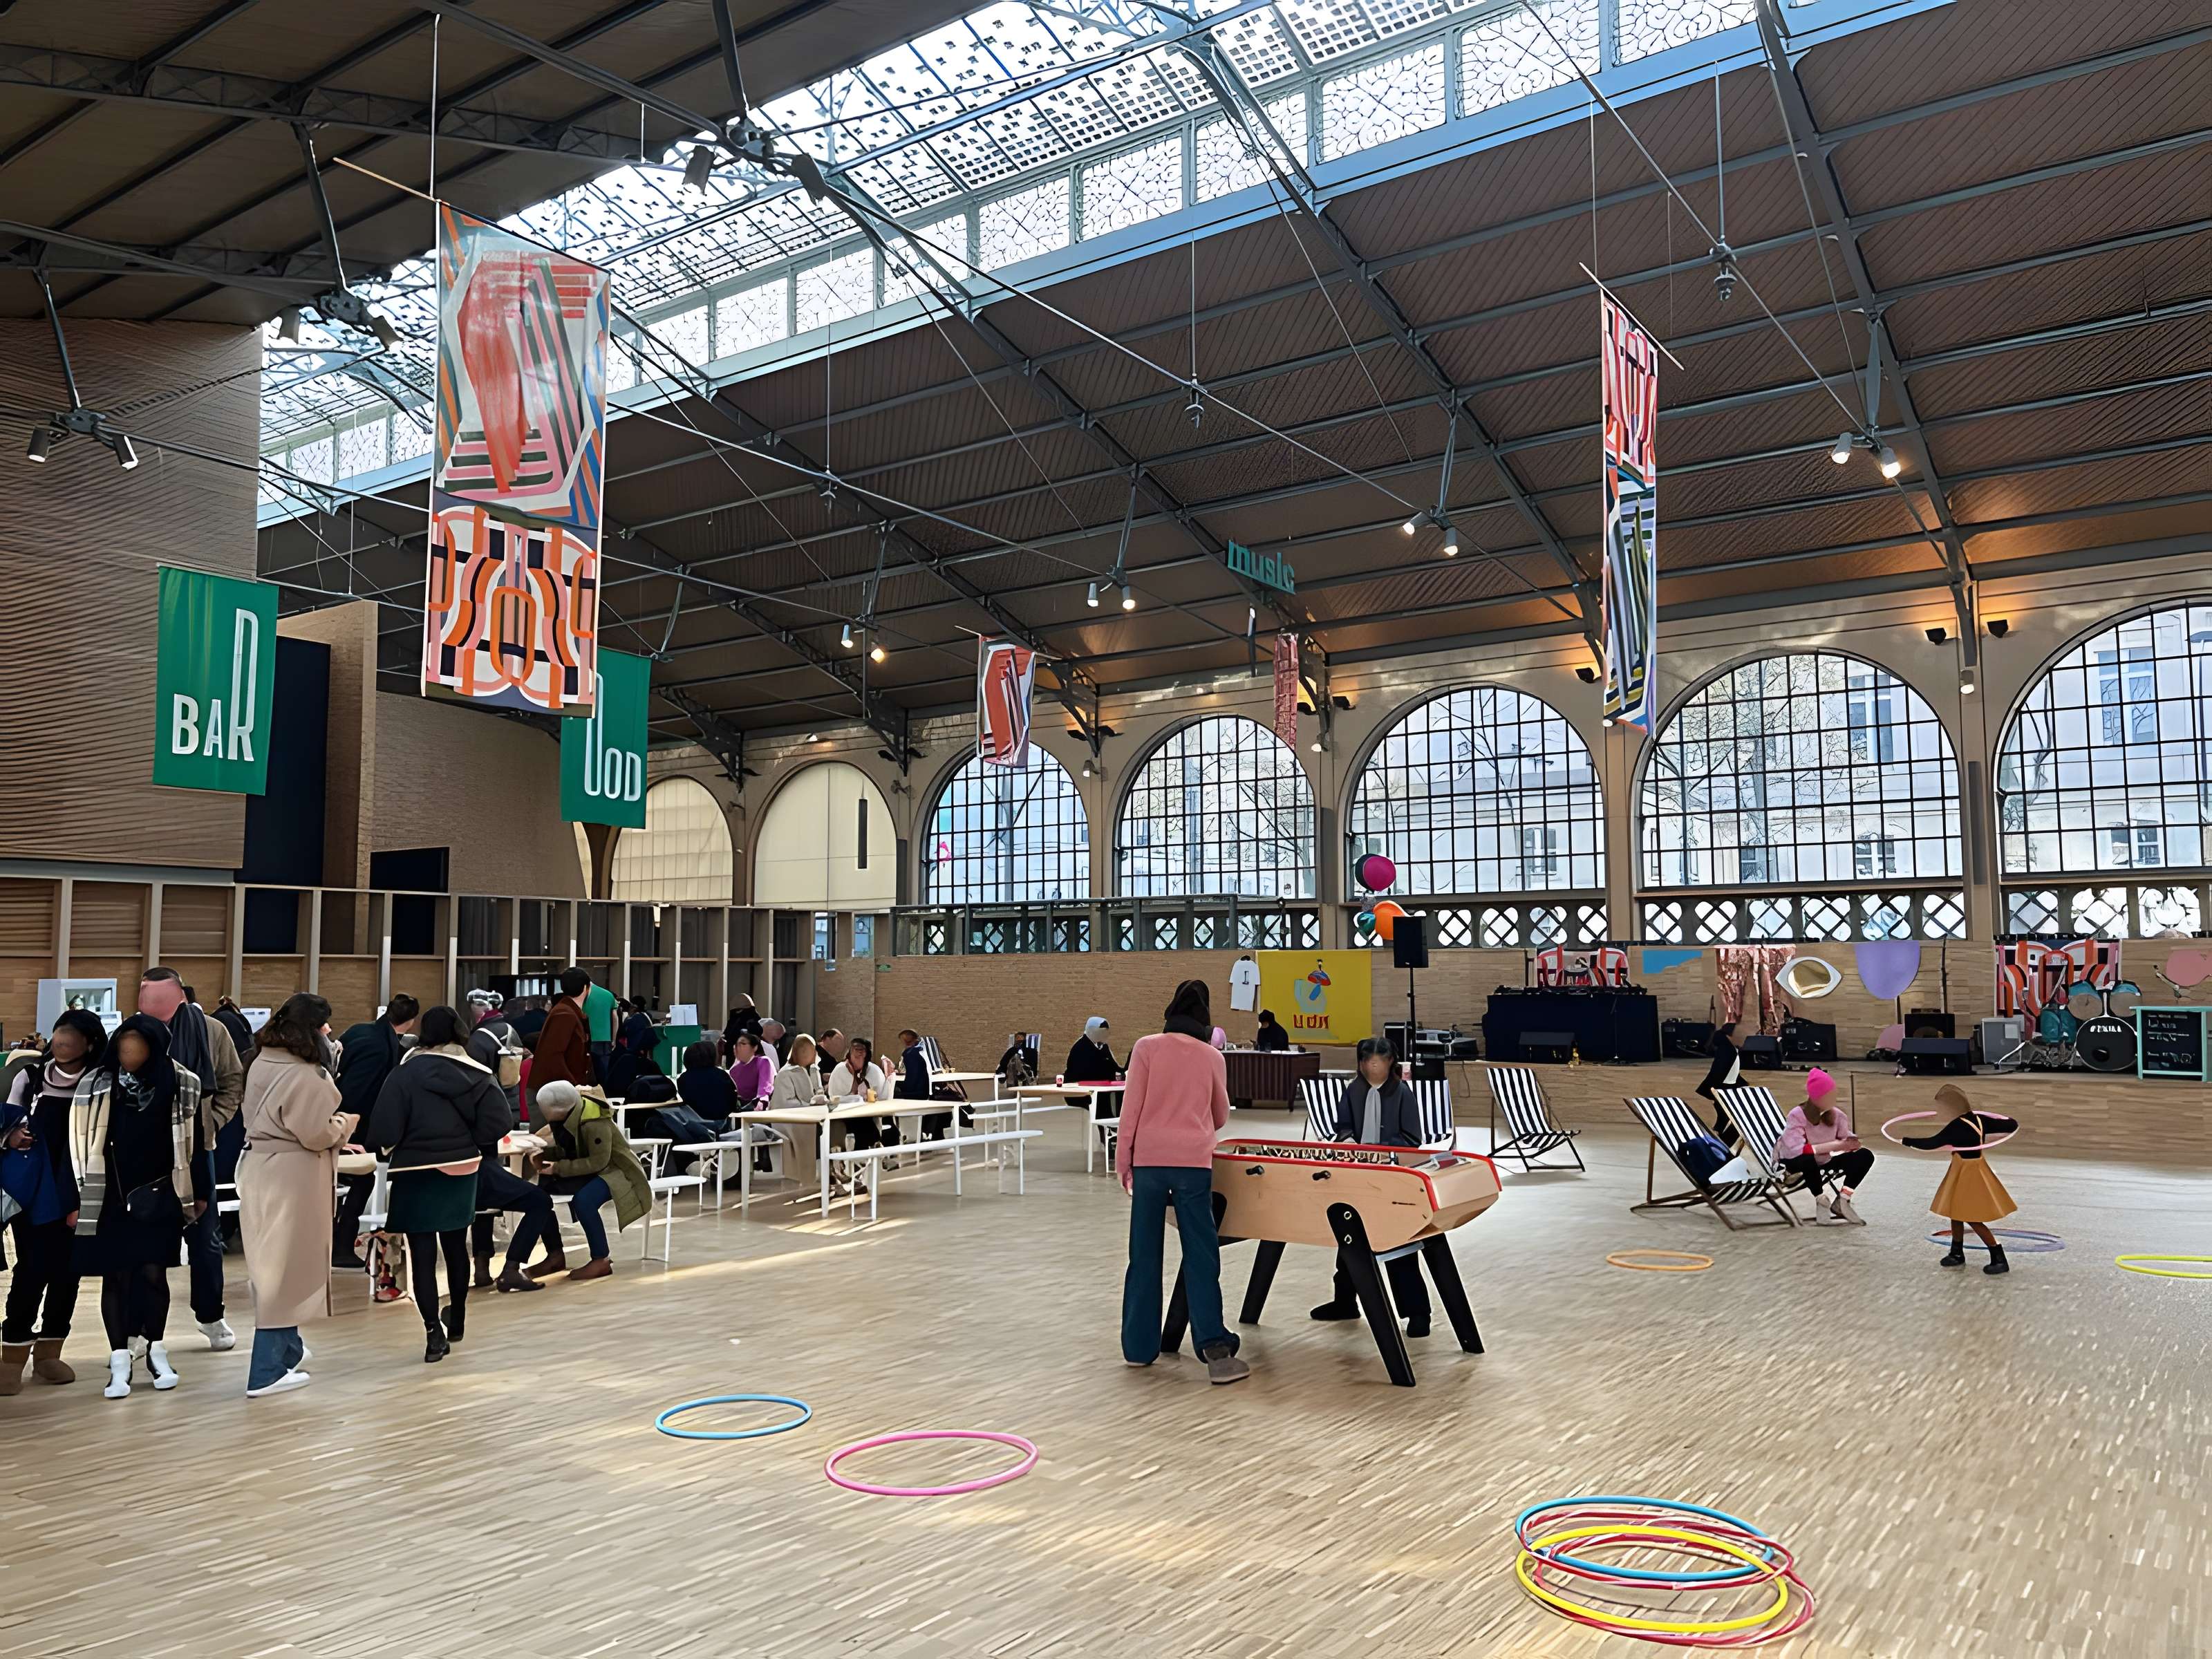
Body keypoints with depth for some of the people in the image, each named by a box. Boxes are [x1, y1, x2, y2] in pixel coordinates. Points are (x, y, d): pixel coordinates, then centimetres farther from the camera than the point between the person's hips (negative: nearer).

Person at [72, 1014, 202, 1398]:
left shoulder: (181, 1084, -7)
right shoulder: (95, 1085, -7)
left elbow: (195, 1142, 2)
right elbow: (79, 1145, 0)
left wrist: (198, 1193, 6)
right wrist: (74, 1200, 2)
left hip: (158, 1196, 0)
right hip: (109, 1198, 0)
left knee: (153, 1273, 2)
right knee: (115, 1277, 6)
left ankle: (155, 1349, 21)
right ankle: (119, 1359, 15)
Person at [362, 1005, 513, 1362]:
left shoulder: (405, 1074, -12)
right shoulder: (477, 1075, -4)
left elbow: (385, 1129, -17)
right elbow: (498, 1122, -13)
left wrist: (388, 1148, 4)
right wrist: (470, 1143, 3)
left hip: (416, 1174, -4)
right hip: (462, 1171, 4)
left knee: (422, 1255, 0)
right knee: (456, 1247, 19)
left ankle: (434, 1331, -7)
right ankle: (456, 1321, 33)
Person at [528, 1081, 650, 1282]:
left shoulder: (595, 1123, -30)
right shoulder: (565, 1115, -7)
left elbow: (598, 1162, -28)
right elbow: (566, 1150, 6)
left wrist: (559, 1168, -29)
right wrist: (542, 1153, -12)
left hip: (613, 1170, -8)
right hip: (586, 1170, 9)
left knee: (583, 1200, -35)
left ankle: (601, 1261, -18)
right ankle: (555, 1255, 3)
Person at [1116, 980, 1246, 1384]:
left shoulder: (1147, 1047, 1)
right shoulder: (1212, 1056, 6)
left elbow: (1131, 1108, -1)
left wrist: (1123, 1158, 7)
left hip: (1149, 1159, 0)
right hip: (1193, 1162, 0)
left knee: (1145, 1255, 9)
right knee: (1201, 1256, 2)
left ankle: (1138, 1346, 16)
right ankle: (1214, 1348, -5)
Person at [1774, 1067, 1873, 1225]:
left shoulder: (1837, 1115, -7)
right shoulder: (1797, 1116, -24)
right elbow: (1797, 1150, -36)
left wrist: (1851, 1143, -35)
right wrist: (1836, 1145, -34)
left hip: (1822, 1162, 6)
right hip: (1793, 1165, -6)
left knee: (1864, 1156, -9)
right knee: (1808, 1159, -41)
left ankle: (1842, 1200, -7)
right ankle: (1821, 1202, -17)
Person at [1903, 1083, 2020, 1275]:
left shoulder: (1957, 1126, -25)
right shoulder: (1980, 1119, -3)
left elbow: (1932, 1143, -20)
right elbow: (2012, 1125, 3)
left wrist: (1907, 1141, -10)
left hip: (1967, 1173, -9)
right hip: (1974, 1168, 9)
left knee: (1972, 1218, -1)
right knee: (1956, 1212, 18)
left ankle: (1999, 1260, 2)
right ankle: (1957, 1255, 30)